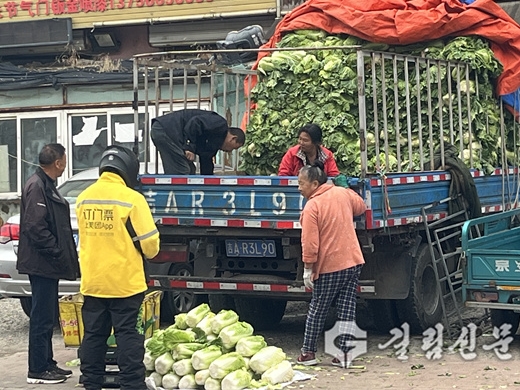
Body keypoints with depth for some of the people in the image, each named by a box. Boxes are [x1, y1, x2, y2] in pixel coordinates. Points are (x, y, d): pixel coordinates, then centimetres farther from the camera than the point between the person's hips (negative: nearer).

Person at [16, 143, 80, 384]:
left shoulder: (45, 185, 16)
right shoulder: (37, 187, -17)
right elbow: (35, 227, -24)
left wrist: (63, 254, 16)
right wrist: (59, 254, -19)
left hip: (47, 264, 11)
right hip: (41, 263, -11)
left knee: (47, 316, 15)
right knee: (42, 317, -5)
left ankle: (47, 364, 23)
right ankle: (37, 370, 1)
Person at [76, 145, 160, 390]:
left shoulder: (83, 198, 3)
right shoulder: (131, 198, -14)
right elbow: (149, 242, -11)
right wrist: (149, 252, 11)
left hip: (92, 282, 5)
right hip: (125, 282, -5)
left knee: (94, 335, 12)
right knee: (128, 336, 1)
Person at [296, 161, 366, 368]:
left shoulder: (312, 207, -16)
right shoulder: (343, 193, 3)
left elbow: (310, 243, -18)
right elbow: (360, 206, 24)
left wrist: (307, 269, -11)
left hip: (328, 267, -6)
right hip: (353, 261, 6)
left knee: (317, 311, 8)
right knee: (347, 310, 7)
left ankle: (308, 352, 16)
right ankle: (344, 353, 6)